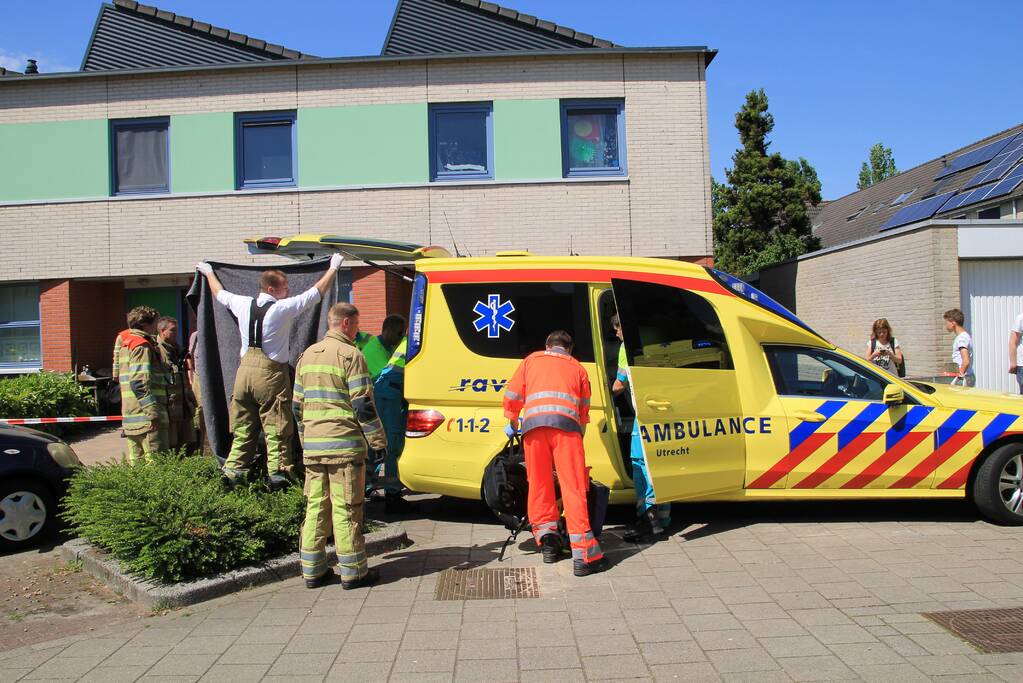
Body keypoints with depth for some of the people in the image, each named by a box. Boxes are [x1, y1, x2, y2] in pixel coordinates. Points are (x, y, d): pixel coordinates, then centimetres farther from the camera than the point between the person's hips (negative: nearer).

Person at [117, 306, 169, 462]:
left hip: (131, 415, 10)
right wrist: (153, 412, -23)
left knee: (135, 461, 12)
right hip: (146, 416, -10)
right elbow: (140, 382, -21)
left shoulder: (126, 344, 21)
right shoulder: (142, 346, -11)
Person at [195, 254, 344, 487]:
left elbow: (220, 293, 25)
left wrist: (208, 272, 44)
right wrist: (333, 267, 6)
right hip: (271, 373, -6)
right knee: (276, 429, -1)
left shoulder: (244, 304, 5)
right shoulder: (282, 308, -11)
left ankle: (233, 470, 15)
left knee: (242, 426, 13)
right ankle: (278, 472, -2)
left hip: (245, 369, 6)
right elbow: (318, 292, -6)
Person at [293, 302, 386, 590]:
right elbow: (363, 404, -12)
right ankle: (352, 572, 6)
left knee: (315, 506, 11)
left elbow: (297, 405, 19)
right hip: (344, 446, -7)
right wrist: (378, 441, -5)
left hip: (312, 447, 7)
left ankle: (312, 570, 16)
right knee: (346, 509, -1)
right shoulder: (350, 355, -8)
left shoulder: (307, 356, 15)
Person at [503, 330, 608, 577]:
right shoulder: (577, 368, 27)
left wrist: (512, 422, 35)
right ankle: (583, 555, -6)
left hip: (532, 424, 1)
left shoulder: (532, 360, 27)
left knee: (539, 483, 13)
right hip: (566, 424, -1)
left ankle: (548, 540, 14)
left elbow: (512, 394, 20)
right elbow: (584, 409, 26)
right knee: (574, 487, -4)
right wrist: (579, 434, 37)